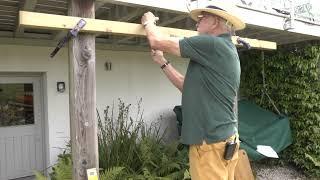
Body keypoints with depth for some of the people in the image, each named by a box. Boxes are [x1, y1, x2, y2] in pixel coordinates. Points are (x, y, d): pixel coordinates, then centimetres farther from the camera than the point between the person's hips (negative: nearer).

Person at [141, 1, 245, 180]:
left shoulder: (213, 45, -15)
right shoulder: (224, 50, 15)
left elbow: (158, 42, -12)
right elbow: (189, 87, 16)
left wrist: (148, 22, 8)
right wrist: (162, 62, 16)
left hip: (211, 142, -9)